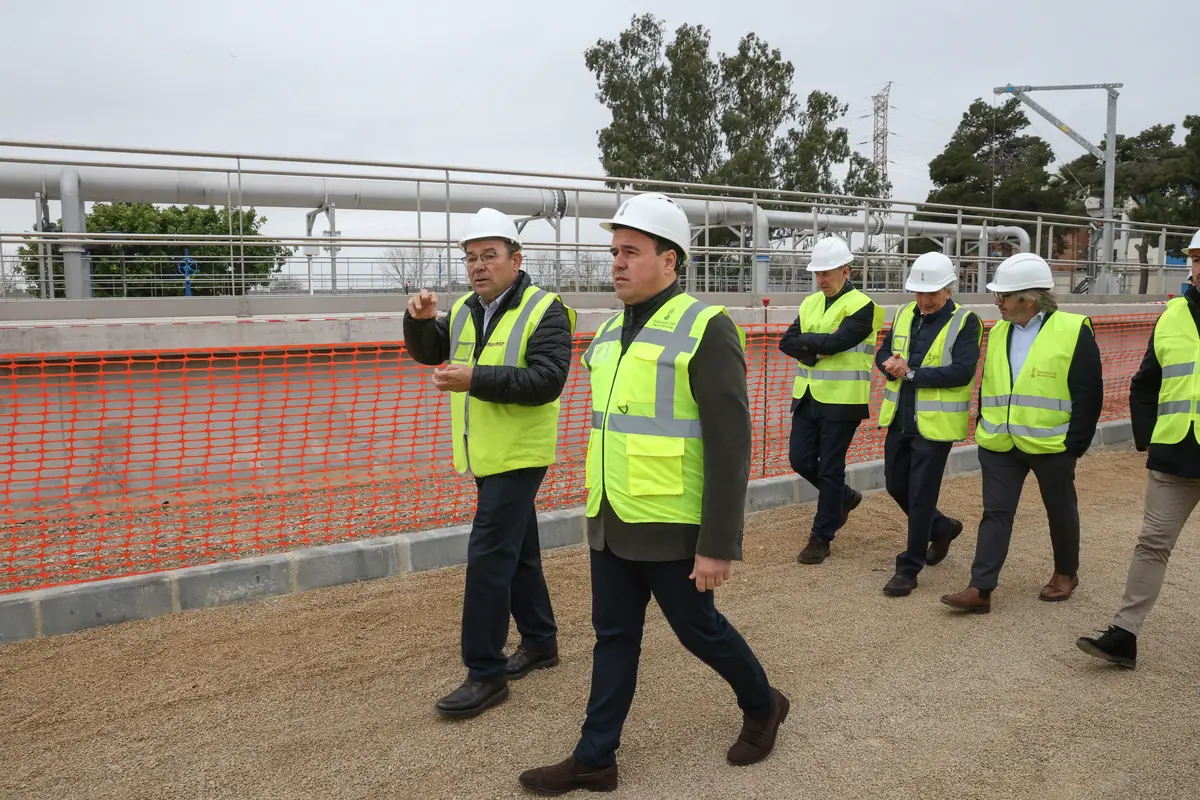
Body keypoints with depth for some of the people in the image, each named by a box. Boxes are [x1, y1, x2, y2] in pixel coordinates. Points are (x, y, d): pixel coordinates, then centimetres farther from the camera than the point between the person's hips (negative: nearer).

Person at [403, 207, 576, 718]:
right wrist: (420, 320, -10)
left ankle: (486, 674, 0)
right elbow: (428, 352, 11)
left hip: (519, 454, -8)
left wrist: (475, 379, -30)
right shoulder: (465, 310, 9)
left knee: (489, 556, -10)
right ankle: (540, 641, 33)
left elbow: (547, 379, -24)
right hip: (486, 455, 8)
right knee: (518, 551, 18)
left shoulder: (544, 311, -14)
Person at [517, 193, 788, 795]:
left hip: (670, 525, -7)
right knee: (613, 637, 14)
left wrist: (717, 544, -18)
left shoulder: (705, 329, -14)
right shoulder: (612, 331, 10)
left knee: (697, 628, 11)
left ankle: (762, 706, 38)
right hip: (609, 522, 7)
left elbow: (730, 447, -17)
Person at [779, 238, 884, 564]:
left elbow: (835, 342, -22)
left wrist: (805, 341, -7)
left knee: (829, 470, 1)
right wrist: (816, 349, -15)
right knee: (800, 460, 8)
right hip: (807, 397, 7)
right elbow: (787, 342, 1)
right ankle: (845, 497, 34)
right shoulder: (810, 303, 11)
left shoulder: (861, 306, -9)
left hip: (841, 400, -6)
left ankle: (821, 538, 13)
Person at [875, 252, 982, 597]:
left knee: (920, 495, -1)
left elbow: (962, 372, -19)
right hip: (900, 419, 7)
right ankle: (942, 528, 43)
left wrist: (911, 373, -21)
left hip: (935, 423, -7)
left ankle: (909, 568, 11)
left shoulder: (965, 322, -10)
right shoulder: (904, 314, 8)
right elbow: (883, 353, 13)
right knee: (897, 486, 17)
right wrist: (890, 365, -11)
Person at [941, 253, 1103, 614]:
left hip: (1051, 444, -4)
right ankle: (980, 589, 1)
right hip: (999, 444, 4)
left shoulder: (1073, 331, -11)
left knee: (1060, 511, 15)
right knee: (995, 513, 1)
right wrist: (984, 428, 10)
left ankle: (1066, 573, 36)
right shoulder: (999, 332, 6)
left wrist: (1076, 443, -12)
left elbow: (1088, 394, -11)